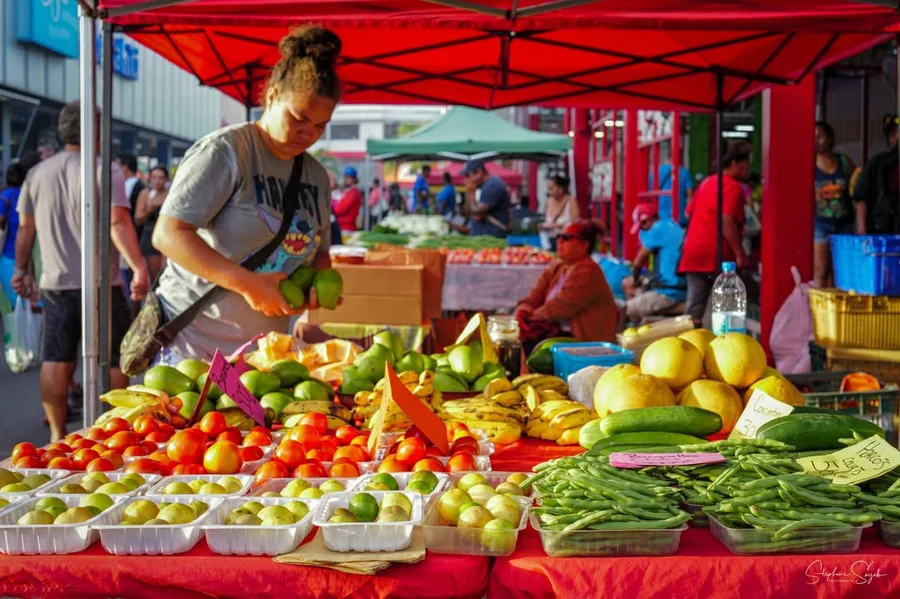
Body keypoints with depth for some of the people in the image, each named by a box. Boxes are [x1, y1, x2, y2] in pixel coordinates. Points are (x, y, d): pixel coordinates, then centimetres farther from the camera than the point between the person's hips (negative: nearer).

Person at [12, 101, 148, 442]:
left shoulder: (38, 174, 7)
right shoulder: (105, 170, -10)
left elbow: (26, 227, 11)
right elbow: (118, 223, -20)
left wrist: (22, 269, 21)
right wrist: (139, 268, -20)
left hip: (55, 283, 5)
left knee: (56, 360, 8)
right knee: (113, 360, 5)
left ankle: (57, 434, 11)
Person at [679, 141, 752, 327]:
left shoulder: (707, 182, 18)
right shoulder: (733, 186, -8)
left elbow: (689, 213, 24)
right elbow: (727, 221, -20)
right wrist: (740, 253, -19)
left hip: (694, 251, 8)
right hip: (717, 254, -8)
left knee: (694, 308, 7)